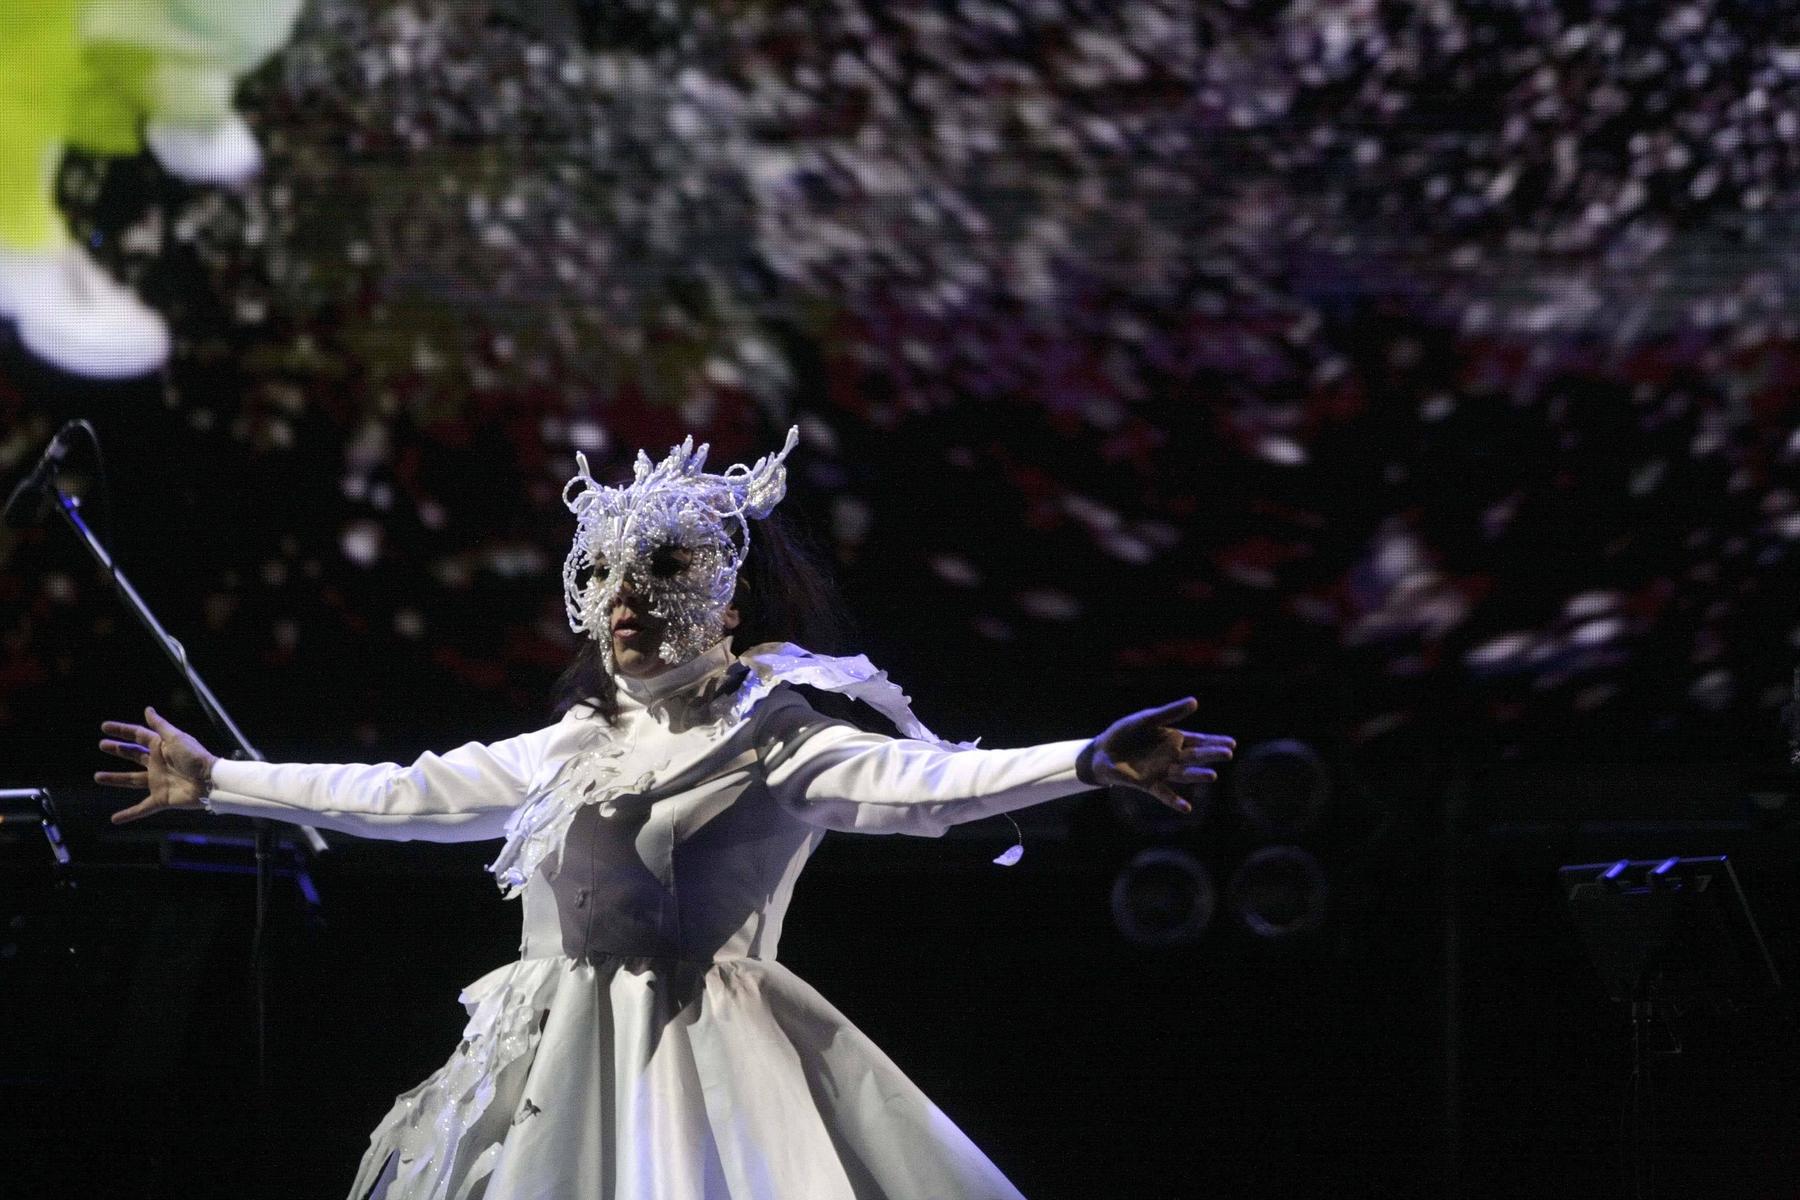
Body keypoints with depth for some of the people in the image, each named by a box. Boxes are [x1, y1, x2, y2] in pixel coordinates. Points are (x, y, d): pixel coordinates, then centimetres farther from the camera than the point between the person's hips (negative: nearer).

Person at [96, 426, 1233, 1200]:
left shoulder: (780, 744, -2)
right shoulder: (571, 749, 16)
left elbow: (929, 780, -18)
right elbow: (402, 795, 23)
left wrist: (1090, 763, -36)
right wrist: (217, 782, 26)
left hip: (705, 1074, -6)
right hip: (556, 1074, 6)